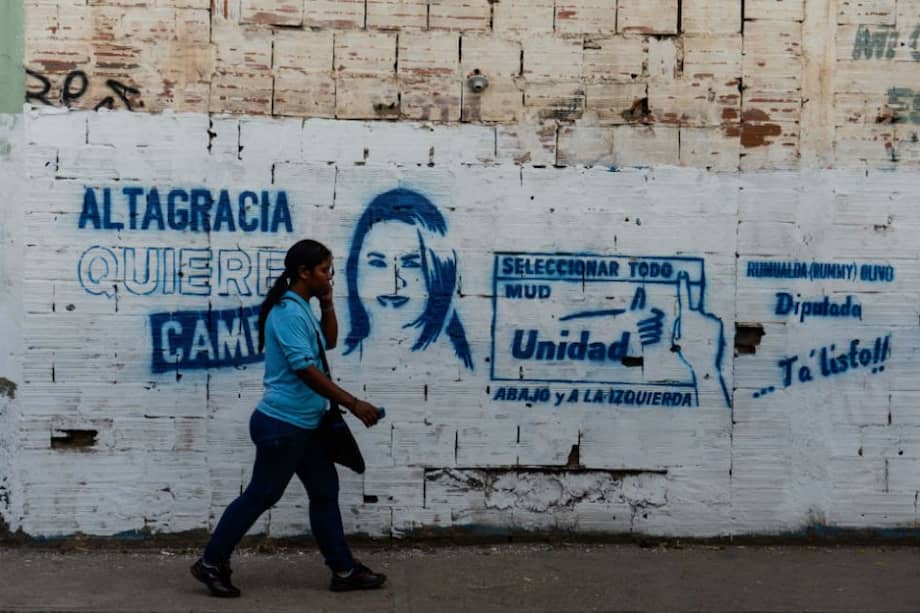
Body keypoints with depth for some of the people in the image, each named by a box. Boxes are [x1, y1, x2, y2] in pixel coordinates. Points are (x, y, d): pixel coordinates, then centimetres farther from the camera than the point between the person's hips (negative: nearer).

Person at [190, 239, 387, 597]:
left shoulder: (302, 308, 11)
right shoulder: (288, 312, -20)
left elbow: (329, 342, 23)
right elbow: (306, 370, -25)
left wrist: (327, 303, 8)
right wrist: (352, 403, -24)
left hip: (302, 425, 10)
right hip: (282, 425, -10)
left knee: (325, 491, 11)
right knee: (260, 496, 1)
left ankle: (344, 571, 17)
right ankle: (211, 564, 14)